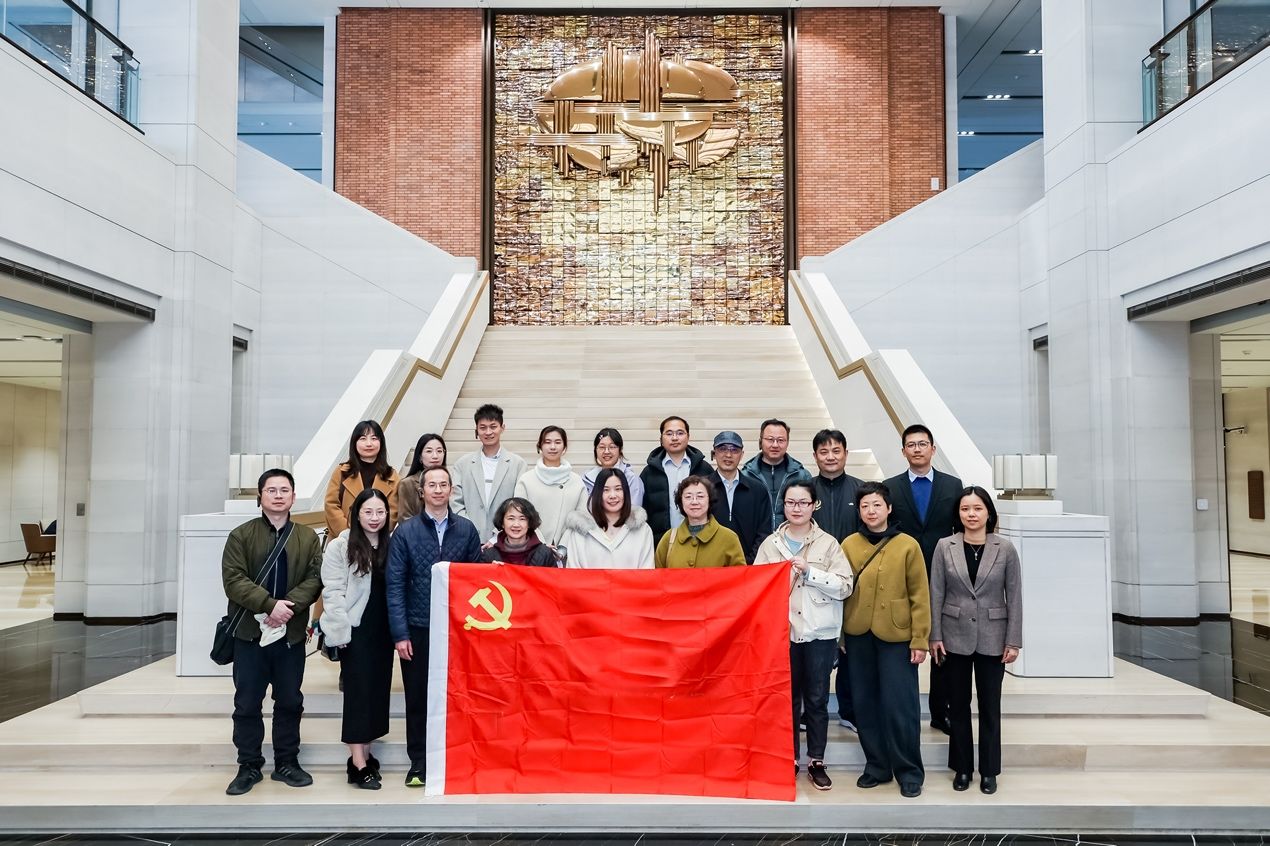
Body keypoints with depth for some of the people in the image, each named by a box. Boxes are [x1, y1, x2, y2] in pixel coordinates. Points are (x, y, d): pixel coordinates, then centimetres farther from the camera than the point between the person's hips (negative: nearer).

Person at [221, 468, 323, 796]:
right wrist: (270, 605, -20)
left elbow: (315, 578, -3)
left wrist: (289, 606, -19)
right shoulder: (241, 535, 0)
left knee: (290, 701, 10)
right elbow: (233, 579, -10)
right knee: (247, 703, 7)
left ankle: (287, 763, 23)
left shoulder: (308, 537, 6)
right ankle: (249, 766, 20)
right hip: (249, 632, -1)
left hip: (291, 633, 1)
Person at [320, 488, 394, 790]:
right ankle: (358, 764, 3)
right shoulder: (340, 547, -5)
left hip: (383, 630, 4)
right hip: (355, 630, -4)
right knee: (359, 690, -3)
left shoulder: (392, 545, 6)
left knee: (378, 690, 9)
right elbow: (333, 592, -8)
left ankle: (365, 753, 22)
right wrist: (341, 631, -14)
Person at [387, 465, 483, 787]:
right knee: (418, 698, 8)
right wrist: (400, 634, -8)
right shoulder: (405, 531, 0)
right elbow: (394, 585, -3)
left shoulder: (466, 529, 3)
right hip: (417, 629, 0)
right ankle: (419, 763, 22)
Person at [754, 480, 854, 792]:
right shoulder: (770, 544, 4)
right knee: (787, 696, 9)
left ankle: (816, 762, 20)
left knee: (817, 698, 7)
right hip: (782, 630, 1)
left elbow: (845, 586, -8)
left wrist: (810, 571, -16)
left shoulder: (828, 543, 0)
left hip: (820, 632, -1)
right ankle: (789, 760, 22)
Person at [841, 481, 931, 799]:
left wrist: (920, 640, -6)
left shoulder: (907, 545, -3)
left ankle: (909, 771, 17)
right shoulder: (848, 545, 3)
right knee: (865, 703, 10)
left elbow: (920, 596, -3)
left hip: (896, 636, -3)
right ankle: (876, 766, 25)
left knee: (899, 705, 1)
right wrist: (837, 634, 3)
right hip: (858, 635, 3)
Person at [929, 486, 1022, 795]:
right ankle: (962, 767, 24)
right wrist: (934, 636, -3)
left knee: (990, 706, 9)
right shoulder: (944, 547, -3)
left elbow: (1014, 596, -2)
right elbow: (936, 594, -1)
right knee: (958, 705, 10)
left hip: (992, 639, -1)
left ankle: (989, 770, 23)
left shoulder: (1005, 548, -4)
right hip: (955, 637, 1)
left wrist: (1013, 641, -4)